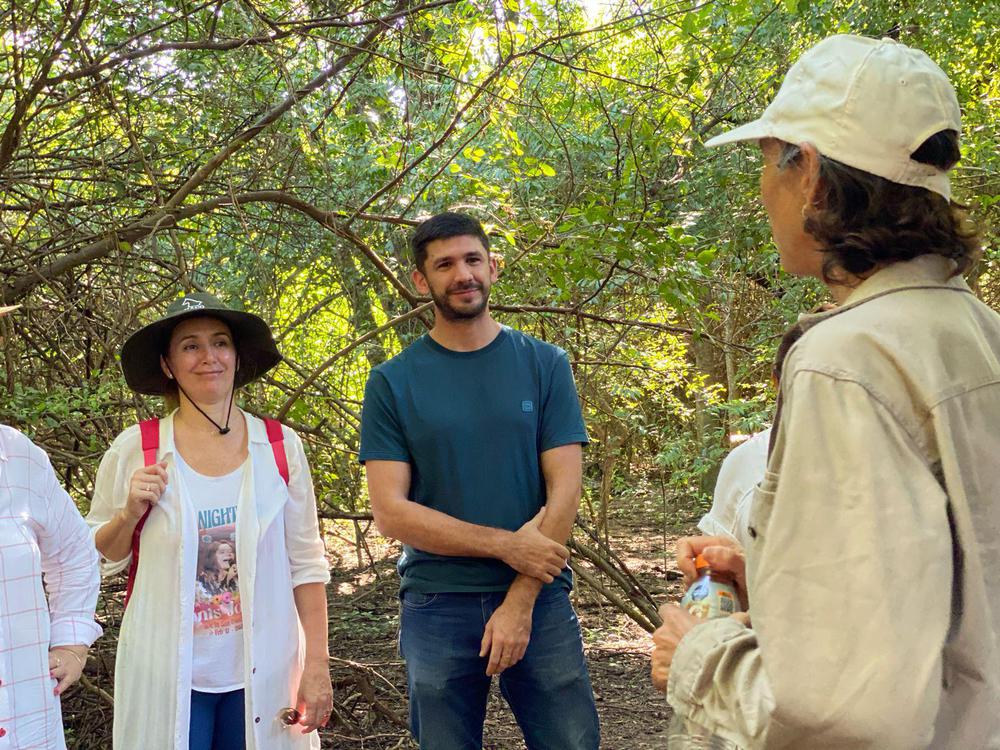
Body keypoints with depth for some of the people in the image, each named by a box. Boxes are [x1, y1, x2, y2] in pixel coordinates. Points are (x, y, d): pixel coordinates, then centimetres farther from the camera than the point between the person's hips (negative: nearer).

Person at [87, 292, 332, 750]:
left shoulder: (280, 447, -3)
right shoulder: (134, 450, -6)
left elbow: (305, 563, 1)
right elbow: (97, 559, 6)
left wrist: (317, 663, -1)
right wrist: (130, 513, -13)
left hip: (263, 674, 1)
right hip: (169, 677, -1)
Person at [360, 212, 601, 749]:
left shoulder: (544, 364, 3)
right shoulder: (393, 382, 1)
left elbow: (564, 491, -4)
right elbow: (390, 512, -6)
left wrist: (520, 602, -12)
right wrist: (505, 545, -13)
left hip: (539, 601, 0)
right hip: (436, 607, 0)